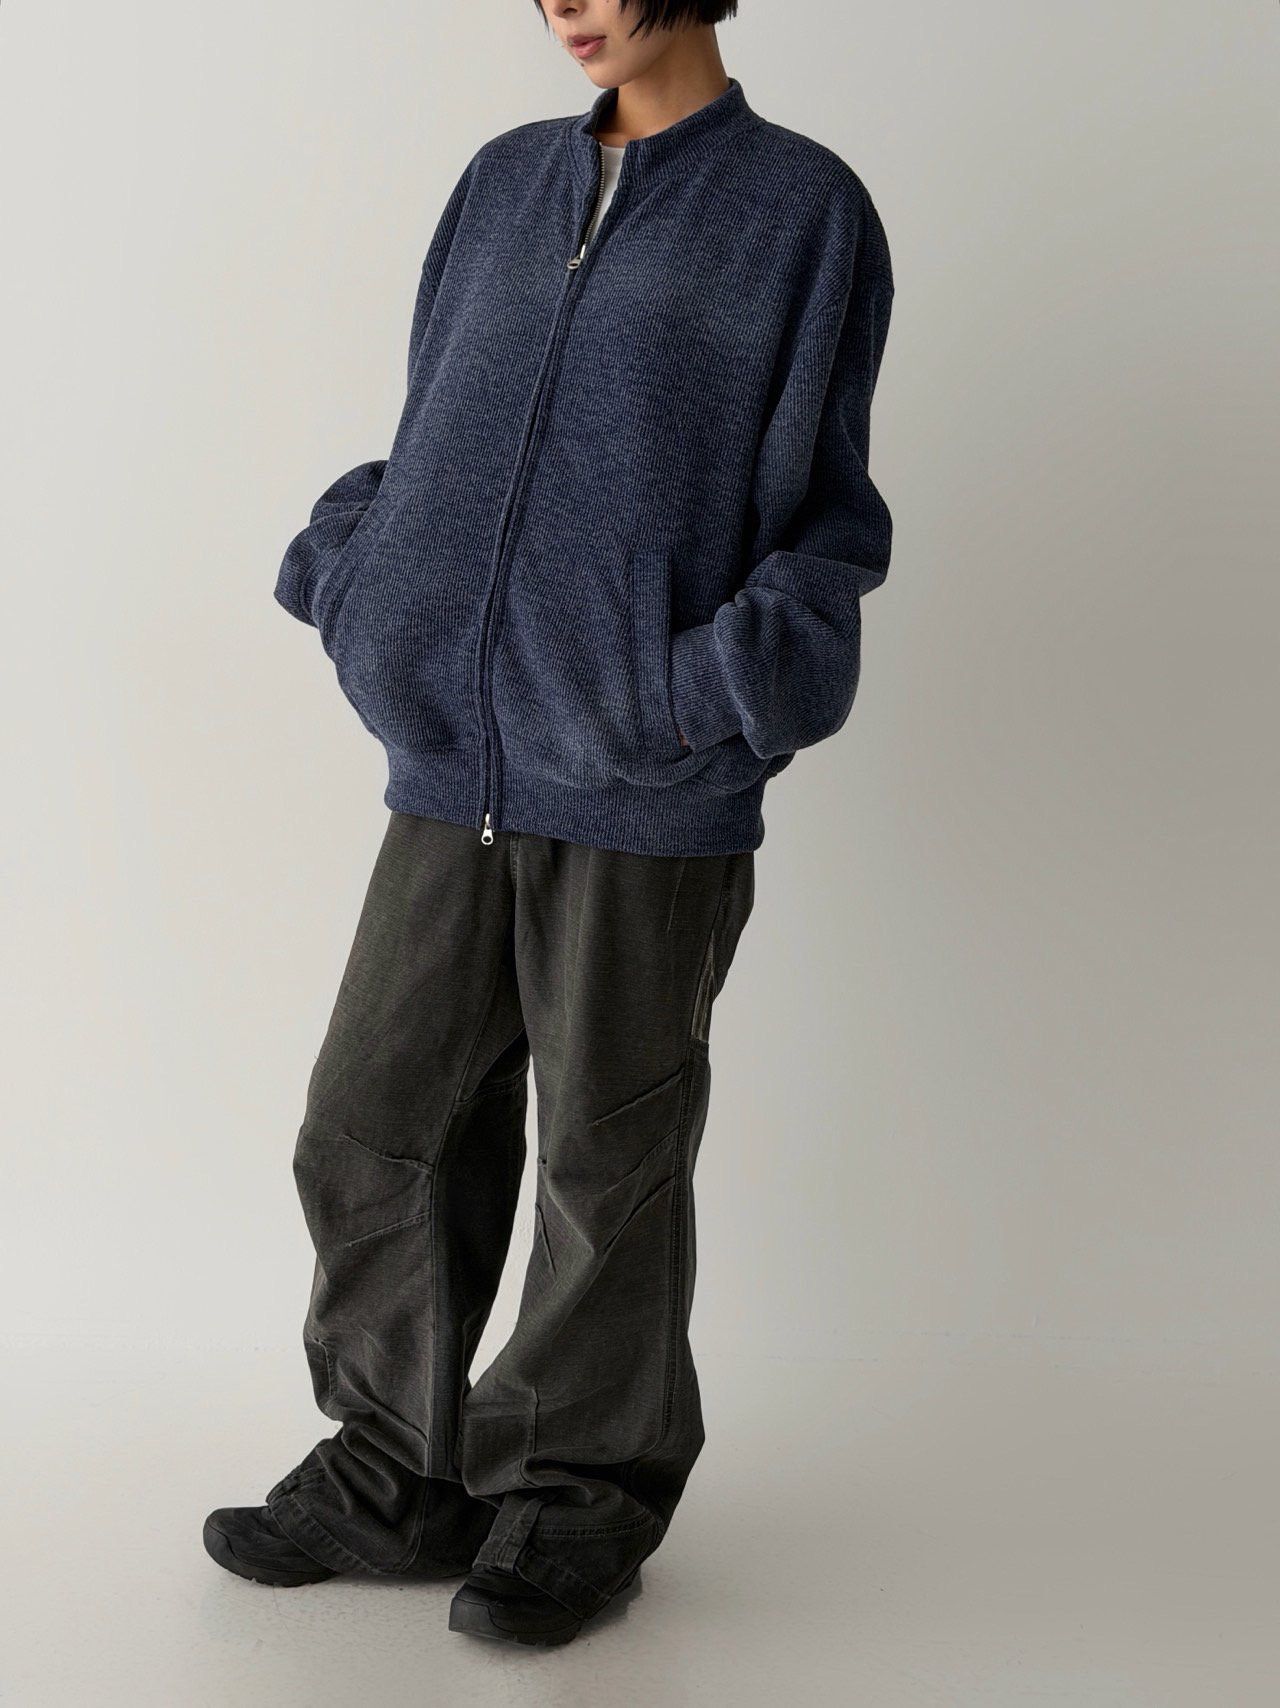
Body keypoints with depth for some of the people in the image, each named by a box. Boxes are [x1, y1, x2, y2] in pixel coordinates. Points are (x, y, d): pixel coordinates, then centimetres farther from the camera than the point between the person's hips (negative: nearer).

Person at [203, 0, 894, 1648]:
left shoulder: (803, 210, 1)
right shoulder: (506, 181, 15)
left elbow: (826, 515, 0)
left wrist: (741, 672, -15)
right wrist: (350, 563, 4)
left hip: (647, 790, -5)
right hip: (451, 770, 5)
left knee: (607, 1160, 5)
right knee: (370, 1133, 7)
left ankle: (580, 1490, 24)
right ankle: (400, 1470, 25)